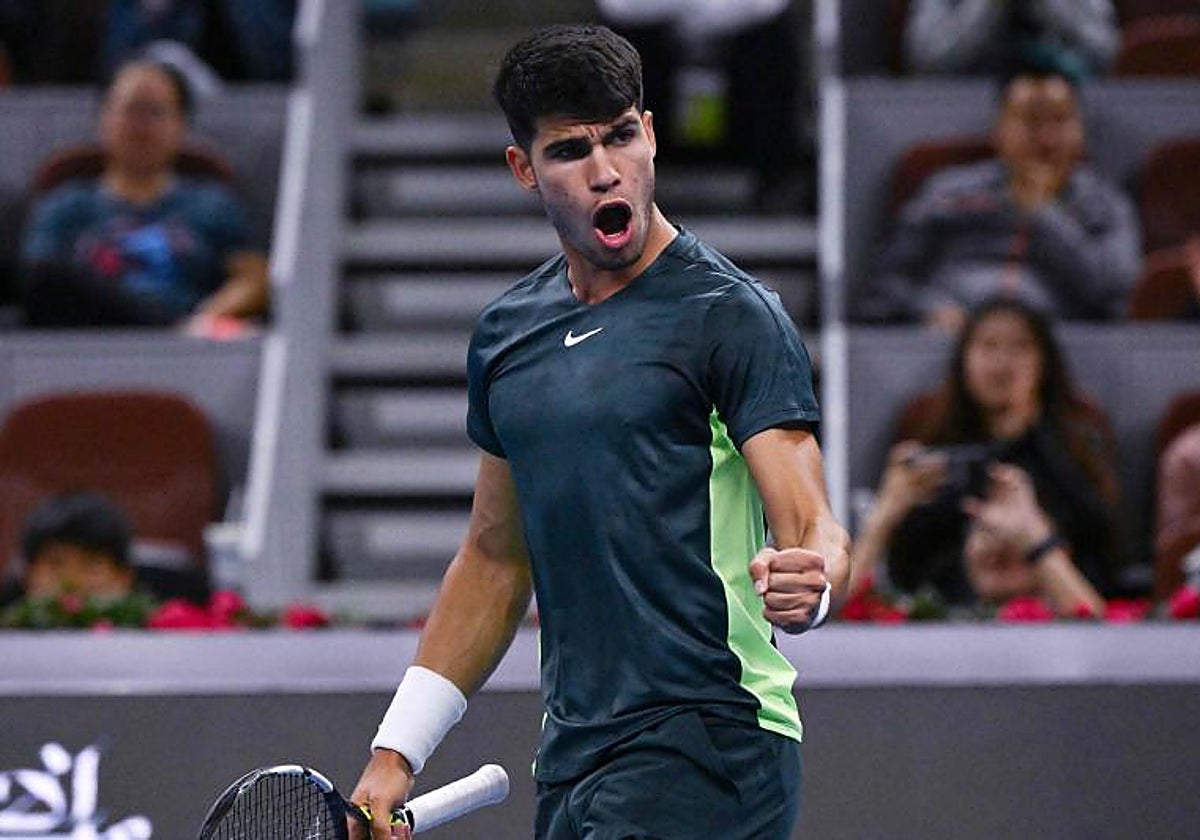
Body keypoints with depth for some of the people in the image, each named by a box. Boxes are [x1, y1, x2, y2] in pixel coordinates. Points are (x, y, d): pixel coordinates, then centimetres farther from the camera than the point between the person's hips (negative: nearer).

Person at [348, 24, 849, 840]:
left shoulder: (731, 314, -7)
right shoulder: (506, 334, 13)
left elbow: (815, 528, -13)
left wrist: (806, 584, -37)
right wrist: (397, 751, 18)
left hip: (707, 741, -7)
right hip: (572, 763, 7)